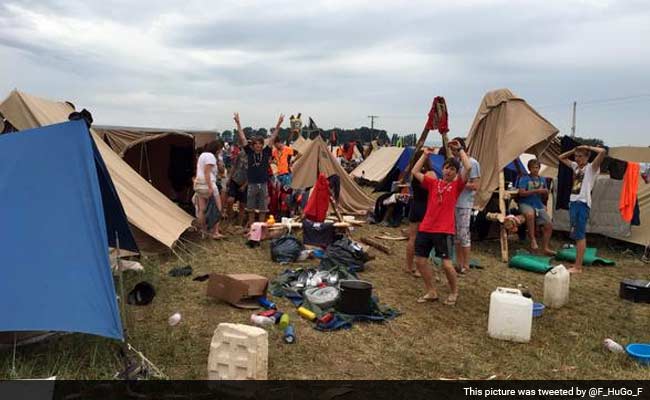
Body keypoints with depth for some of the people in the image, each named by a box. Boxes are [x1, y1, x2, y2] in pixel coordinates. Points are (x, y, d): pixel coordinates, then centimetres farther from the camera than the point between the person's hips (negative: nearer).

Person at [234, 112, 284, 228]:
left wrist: (278, 125, -4)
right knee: (251, 209, 9)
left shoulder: (266, 152, 1)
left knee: (263, 210, 7)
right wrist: (238, 123, -3)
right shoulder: (249, 152, 0)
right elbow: (242, 138, -1)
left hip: (263, 184, 0)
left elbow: (272, 139, 0)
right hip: (252, 184, 0)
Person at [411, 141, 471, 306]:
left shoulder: (457, 185, 2)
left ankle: (454, 292, 18)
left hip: (445, 230, -5)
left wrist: (460, 149, -5)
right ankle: (431, 292, 24)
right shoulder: (433, 183, 12)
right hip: (425, 228, 5)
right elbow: (414, 172, 11)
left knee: (446, 264, -9)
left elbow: (468, 167, -12)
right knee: (420, 260, 7)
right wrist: (425, 154, 12)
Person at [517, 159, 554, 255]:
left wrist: (545, 192, -2)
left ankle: (545, 248, 5)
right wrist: (536, 191, -20)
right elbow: (521, 193, -14)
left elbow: (546, 194, 22)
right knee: (530, 214, -40)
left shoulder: (542, 180, 15)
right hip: (526, 204, -6)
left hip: (539, 205, 6)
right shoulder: (524, 179, -3)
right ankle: (532, 239, -26)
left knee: (549, 224, -6)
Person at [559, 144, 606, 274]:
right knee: (576, 235, 12)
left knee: (580, 235, -8)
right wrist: (574, 150, 14)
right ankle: (578, 264, 19)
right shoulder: (575, 166, 15)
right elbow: (561, 157, 27)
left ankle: (578, 267, -6)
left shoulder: (591, 168, -6)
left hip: (582, 204, -8)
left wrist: (588, 147, -7)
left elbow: (602, 151, -21)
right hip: (573, 202, 8)